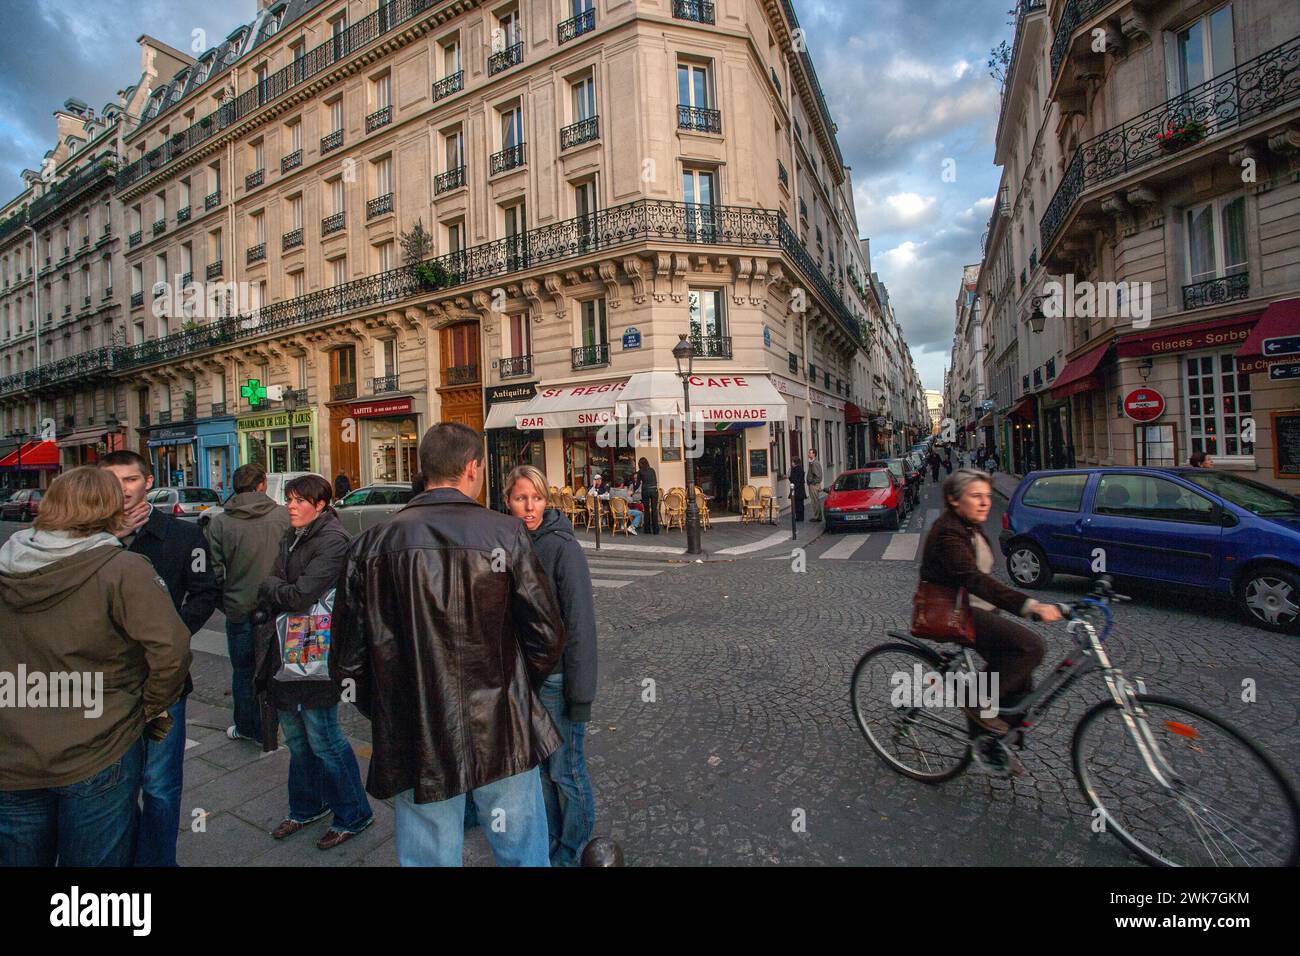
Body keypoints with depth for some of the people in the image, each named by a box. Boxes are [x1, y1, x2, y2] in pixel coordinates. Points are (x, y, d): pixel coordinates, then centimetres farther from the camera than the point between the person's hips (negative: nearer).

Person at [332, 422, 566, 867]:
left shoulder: (373, 544, -6)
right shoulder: (505, 534, -13)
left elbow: (347, 659, -1)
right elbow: (547, 634, -11)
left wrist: (388, 713, 15)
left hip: (414, 747, 2)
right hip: (502, 739, -2)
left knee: (429, 857, 22)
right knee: (523, 854, 19)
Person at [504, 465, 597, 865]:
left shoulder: (563, 547, -16)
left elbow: (580, 622, -17)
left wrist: (580, 693, -17)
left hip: (555, 678, -6)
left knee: (566, 771, 9)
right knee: (537, 766, 21)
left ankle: (574, 853, 32)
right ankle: (548, 843, 43)